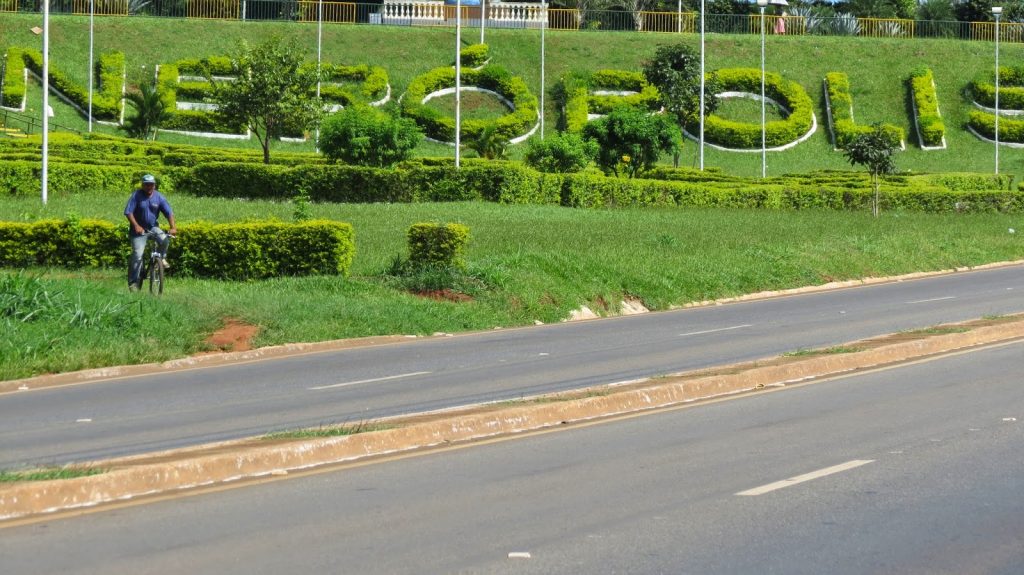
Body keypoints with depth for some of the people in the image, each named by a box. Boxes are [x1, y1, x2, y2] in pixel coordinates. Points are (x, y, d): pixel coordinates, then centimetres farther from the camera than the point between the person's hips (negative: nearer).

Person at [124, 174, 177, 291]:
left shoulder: (159, 197, -2)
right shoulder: (136, 195, -10)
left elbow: (169, 212, -5)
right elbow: (128, 212, -16)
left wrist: (173, 227, -22)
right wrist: (136, 226, -30)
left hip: (153, 227, 2)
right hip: (139, 230, -2)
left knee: (165, 239, -28)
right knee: (137, 255, -13)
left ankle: (162, 257, 3)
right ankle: (133, 283, -7)